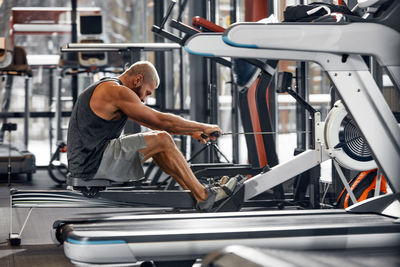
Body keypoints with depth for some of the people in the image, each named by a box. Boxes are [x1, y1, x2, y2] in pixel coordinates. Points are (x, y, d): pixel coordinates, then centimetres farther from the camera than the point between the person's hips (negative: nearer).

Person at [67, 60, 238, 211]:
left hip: (84, 161, 10)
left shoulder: (107, 89, 20)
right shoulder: (118, 92, -13)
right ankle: (204, 197, -3)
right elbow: (162, 121, -14)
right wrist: (203, 127, -3)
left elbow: (153, 122, 24)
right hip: (93, 164, -10)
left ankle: (196, 191, 13)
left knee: (156, 137, 14)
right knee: (162, 140, -11)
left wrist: (192, 132, 21)